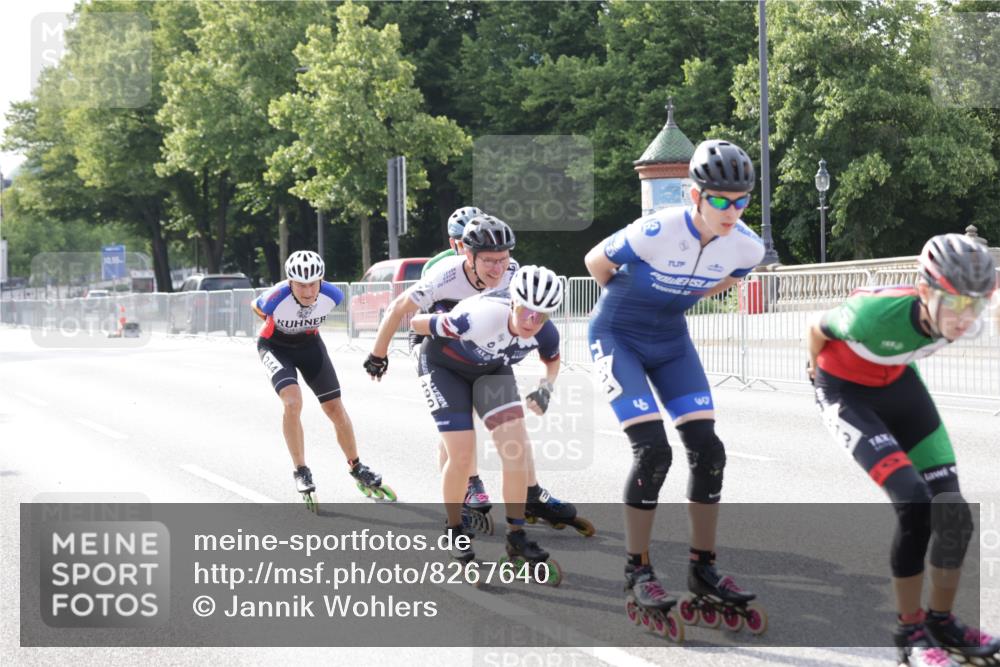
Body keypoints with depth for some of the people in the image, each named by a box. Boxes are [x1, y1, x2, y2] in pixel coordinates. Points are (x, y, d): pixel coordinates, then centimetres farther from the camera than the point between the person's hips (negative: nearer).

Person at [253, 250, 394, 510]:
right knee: (293, 402, -26)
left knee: (335, 408, 0)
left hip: (309, 344, 3)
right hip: (276, 346, -3)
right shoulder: (276, 298, -35)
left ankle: (358, 470, 19)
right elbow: (256, 307, -9)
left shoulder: (332, 295, -27)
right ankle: (301, 472, -12)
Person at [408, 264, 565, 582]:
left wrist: (545, 387, -17)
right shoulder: (480, 318, -42)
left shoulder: (545, 333, -24)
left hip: (492, 370, 5)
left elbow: (552, 360, 2)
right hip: (444, 367, -4)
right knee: (462, 455, -13)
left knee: (517, 448, -11)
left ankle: (517, 538, 1)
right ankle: (454, 532, 11)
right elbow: (419, 323, -26)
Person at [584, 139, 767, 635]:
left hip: (671, 341, 5)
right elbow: (596, 261, -13)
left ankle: (703, 571, 9)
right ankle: (637, 573, -1)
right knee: (653, 451, -17)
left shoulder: (746, 247, -15)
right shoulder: (658, 231, -31)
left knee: (707, 449, -4)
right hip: (617, 338, -5)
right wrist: (630, 301, 3)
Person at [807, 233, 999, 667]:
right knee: (915, 505, -20)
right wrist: (819, 369, 4)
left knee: (952, 511, 0)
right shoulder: (876, 314, -39)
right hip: (845, 390, -6)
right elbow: (817, 329, -16)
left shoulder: (953, 318, -24)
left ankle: (942, 622, 20)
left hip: (897, 383, 6)